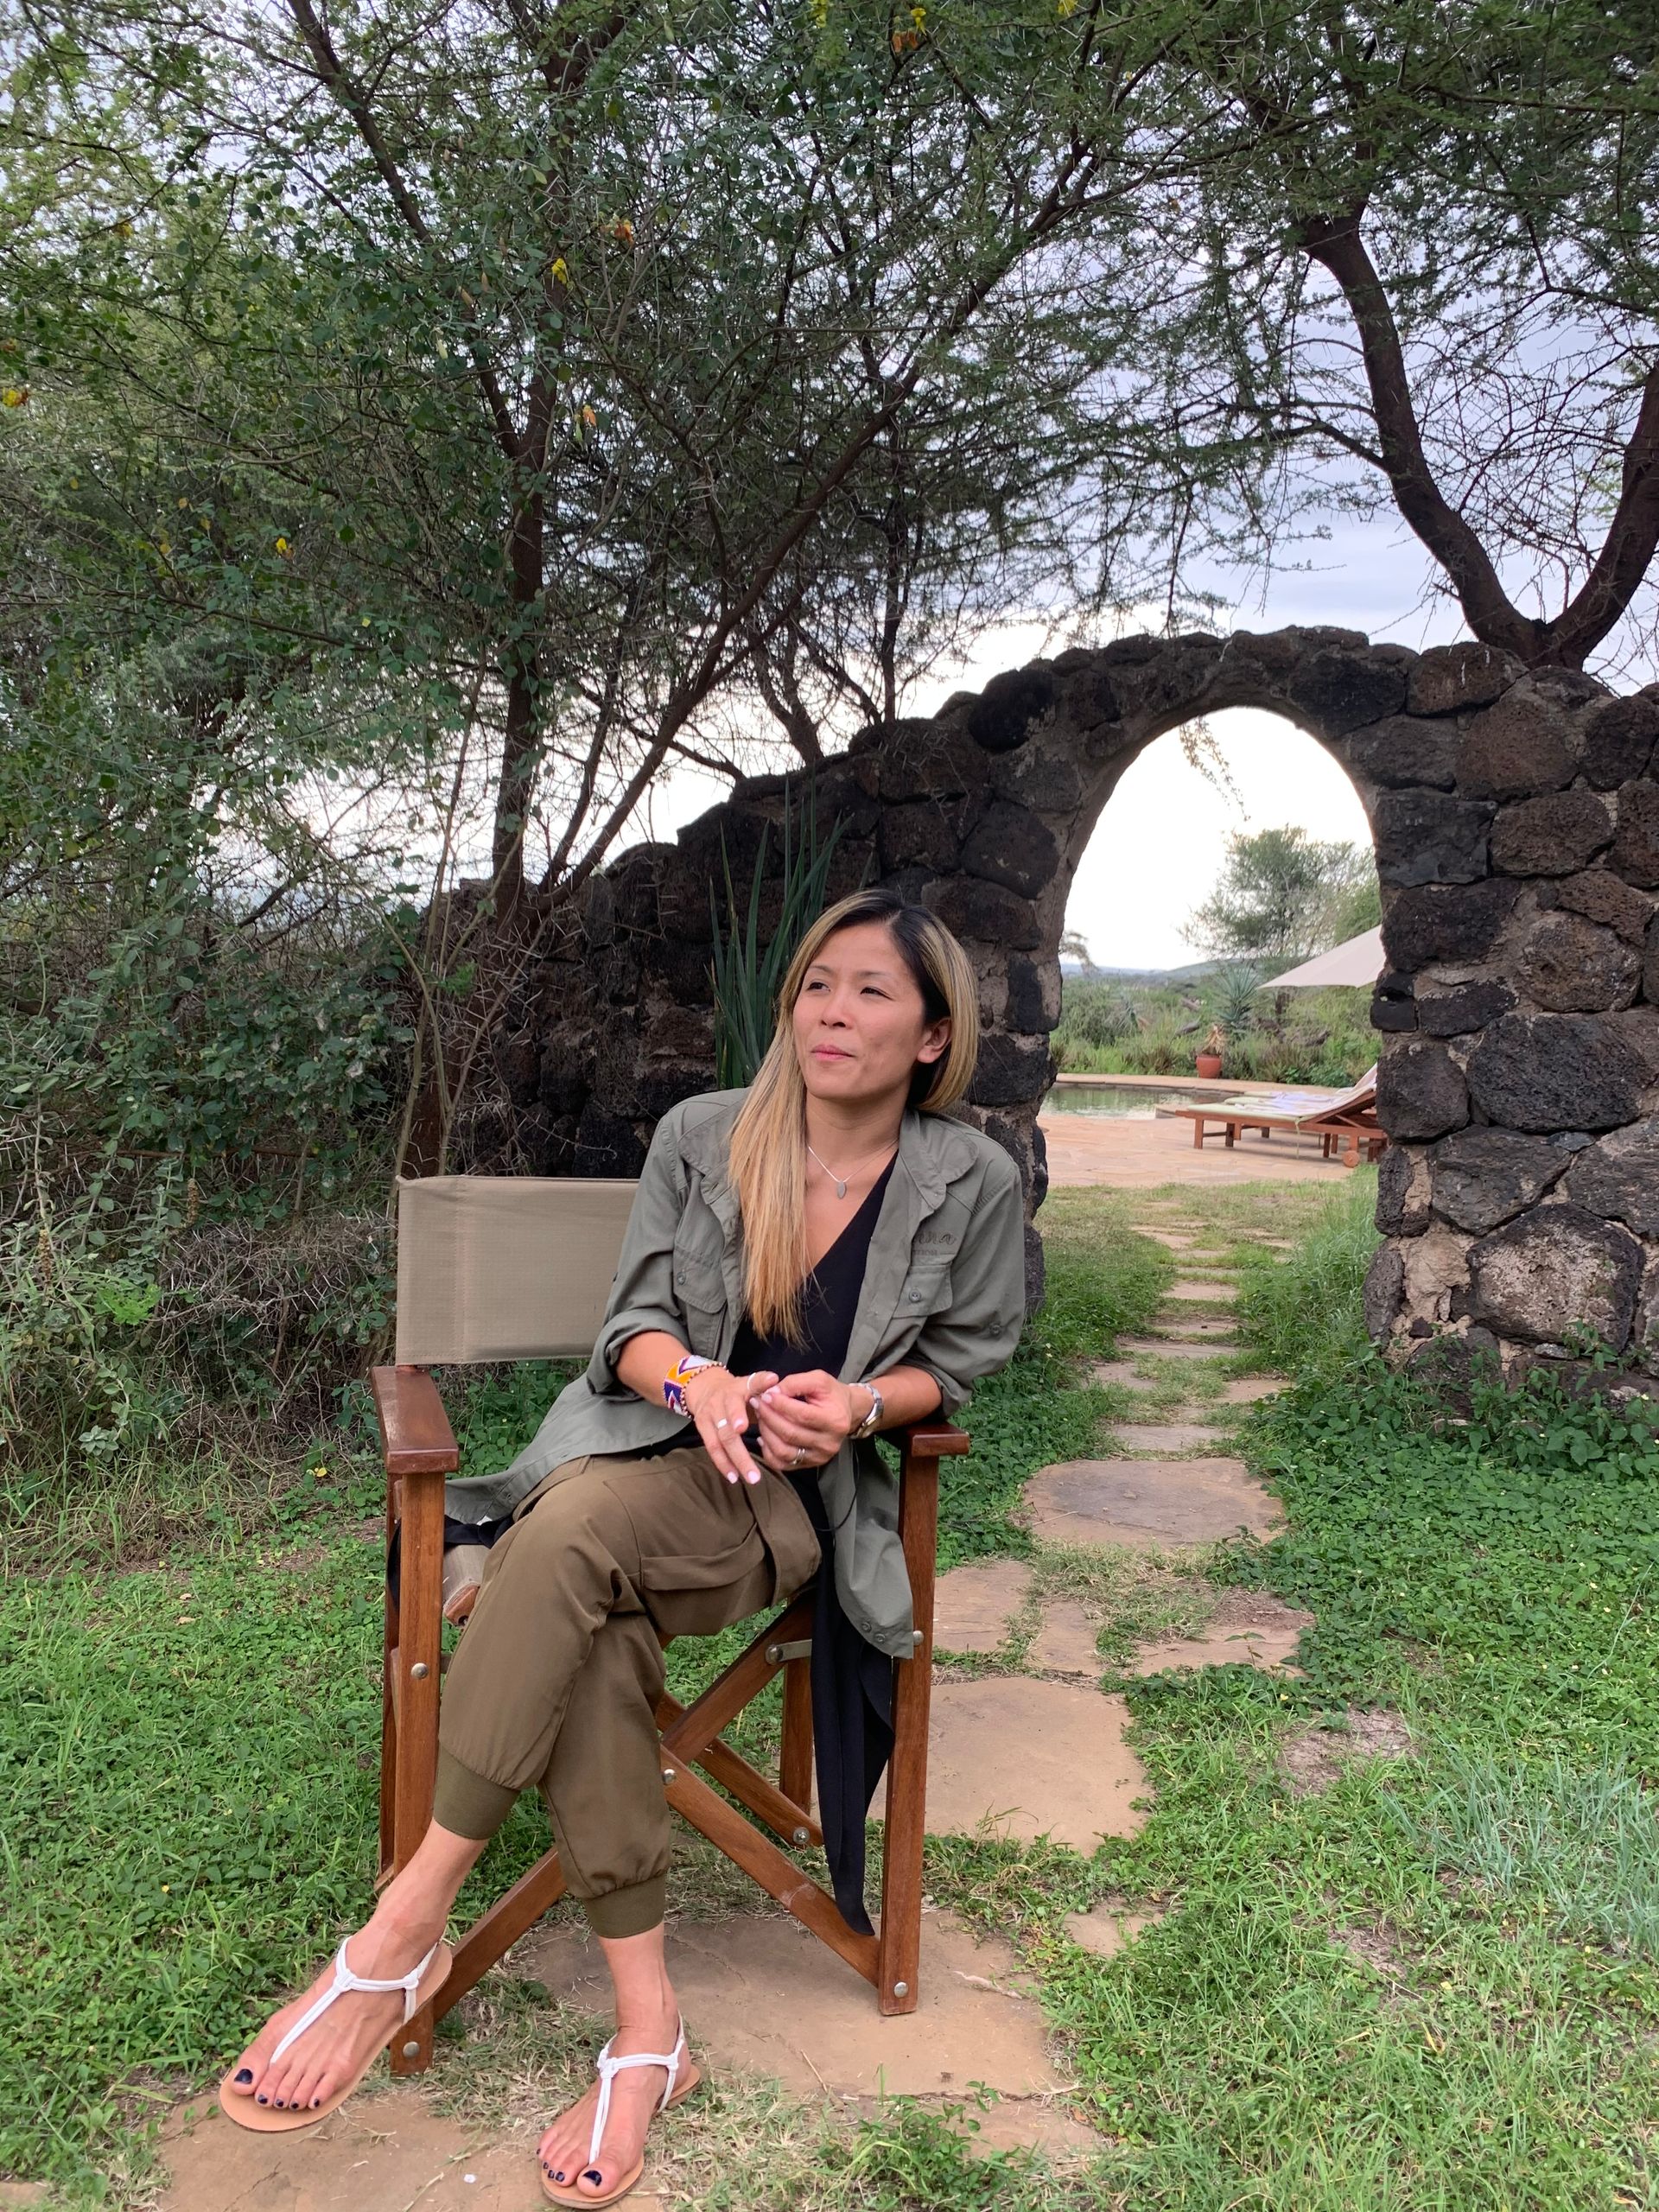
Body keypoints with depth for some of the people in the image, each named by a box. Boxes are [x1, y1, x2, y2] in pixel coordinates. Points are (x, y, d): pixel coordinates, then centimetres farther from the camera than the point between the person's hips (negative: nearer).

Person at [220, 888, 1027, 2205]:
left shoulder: (972, 1184, -3)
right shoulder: (702, 1137, 1)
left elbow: (961, 1358, 8)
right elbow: (634, 1322, 3)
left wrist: (861, 1403, -13)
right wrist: (694, 1378, -20)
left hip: (799, 1500, -2)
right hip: (654, 1442, 3)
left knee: (579, 1526, -32)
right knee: (590, 1624, -32)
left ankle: (404, 1933, -23)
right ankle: (647, 2027, -21)